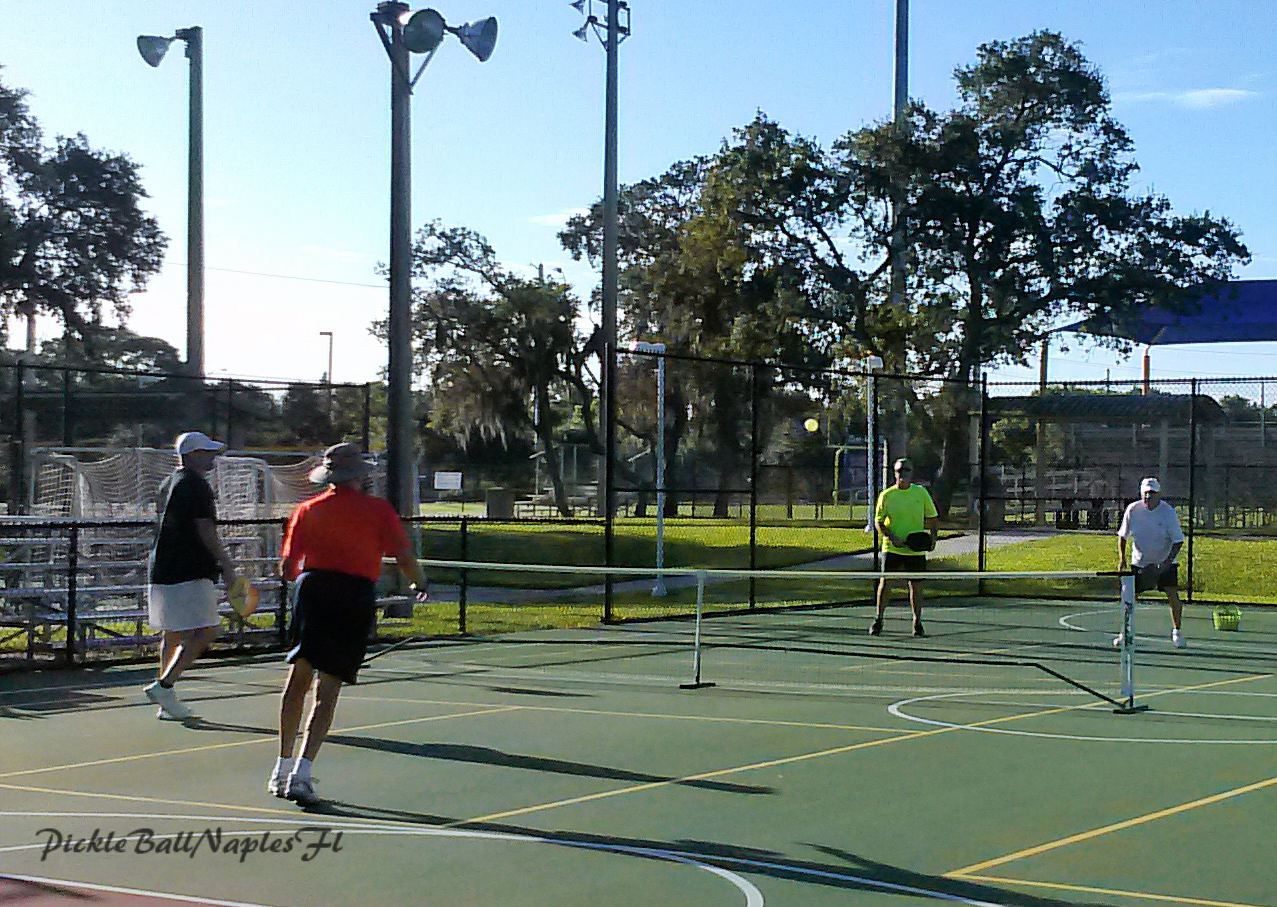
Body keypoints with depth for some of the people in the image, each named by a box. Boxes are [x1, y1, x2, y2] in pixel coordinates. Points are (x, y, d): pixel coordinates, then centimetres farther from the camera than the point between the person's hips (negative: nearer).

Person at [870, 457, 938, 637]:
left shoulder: (921, 492, 5)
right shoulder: (887, 495, 0)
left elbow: (932, 518, 12)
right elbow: (878, 522, 2)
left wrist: (931, 537, -3)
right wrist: (891, 537, -14)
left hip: (916, 549, 1)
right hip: (892, 548, -1)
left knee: (916, 585, 3)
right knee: (885, 582, -5)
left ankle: (917, 623, 16)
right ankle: (878, 619, 11)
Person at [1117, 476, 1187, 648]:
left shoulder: (1168, 512, -14)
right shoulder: (1132, 510, -8)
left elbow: (1178, 540, -11)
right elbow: (1122, 535, 3)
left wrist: (1168, 561, -23)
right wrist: (1122, 558, -9)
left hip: (1165, 562, -2)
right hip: (1140, 562, 2)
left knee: (1173, 595, -11)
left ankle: (1176, 631, 8)